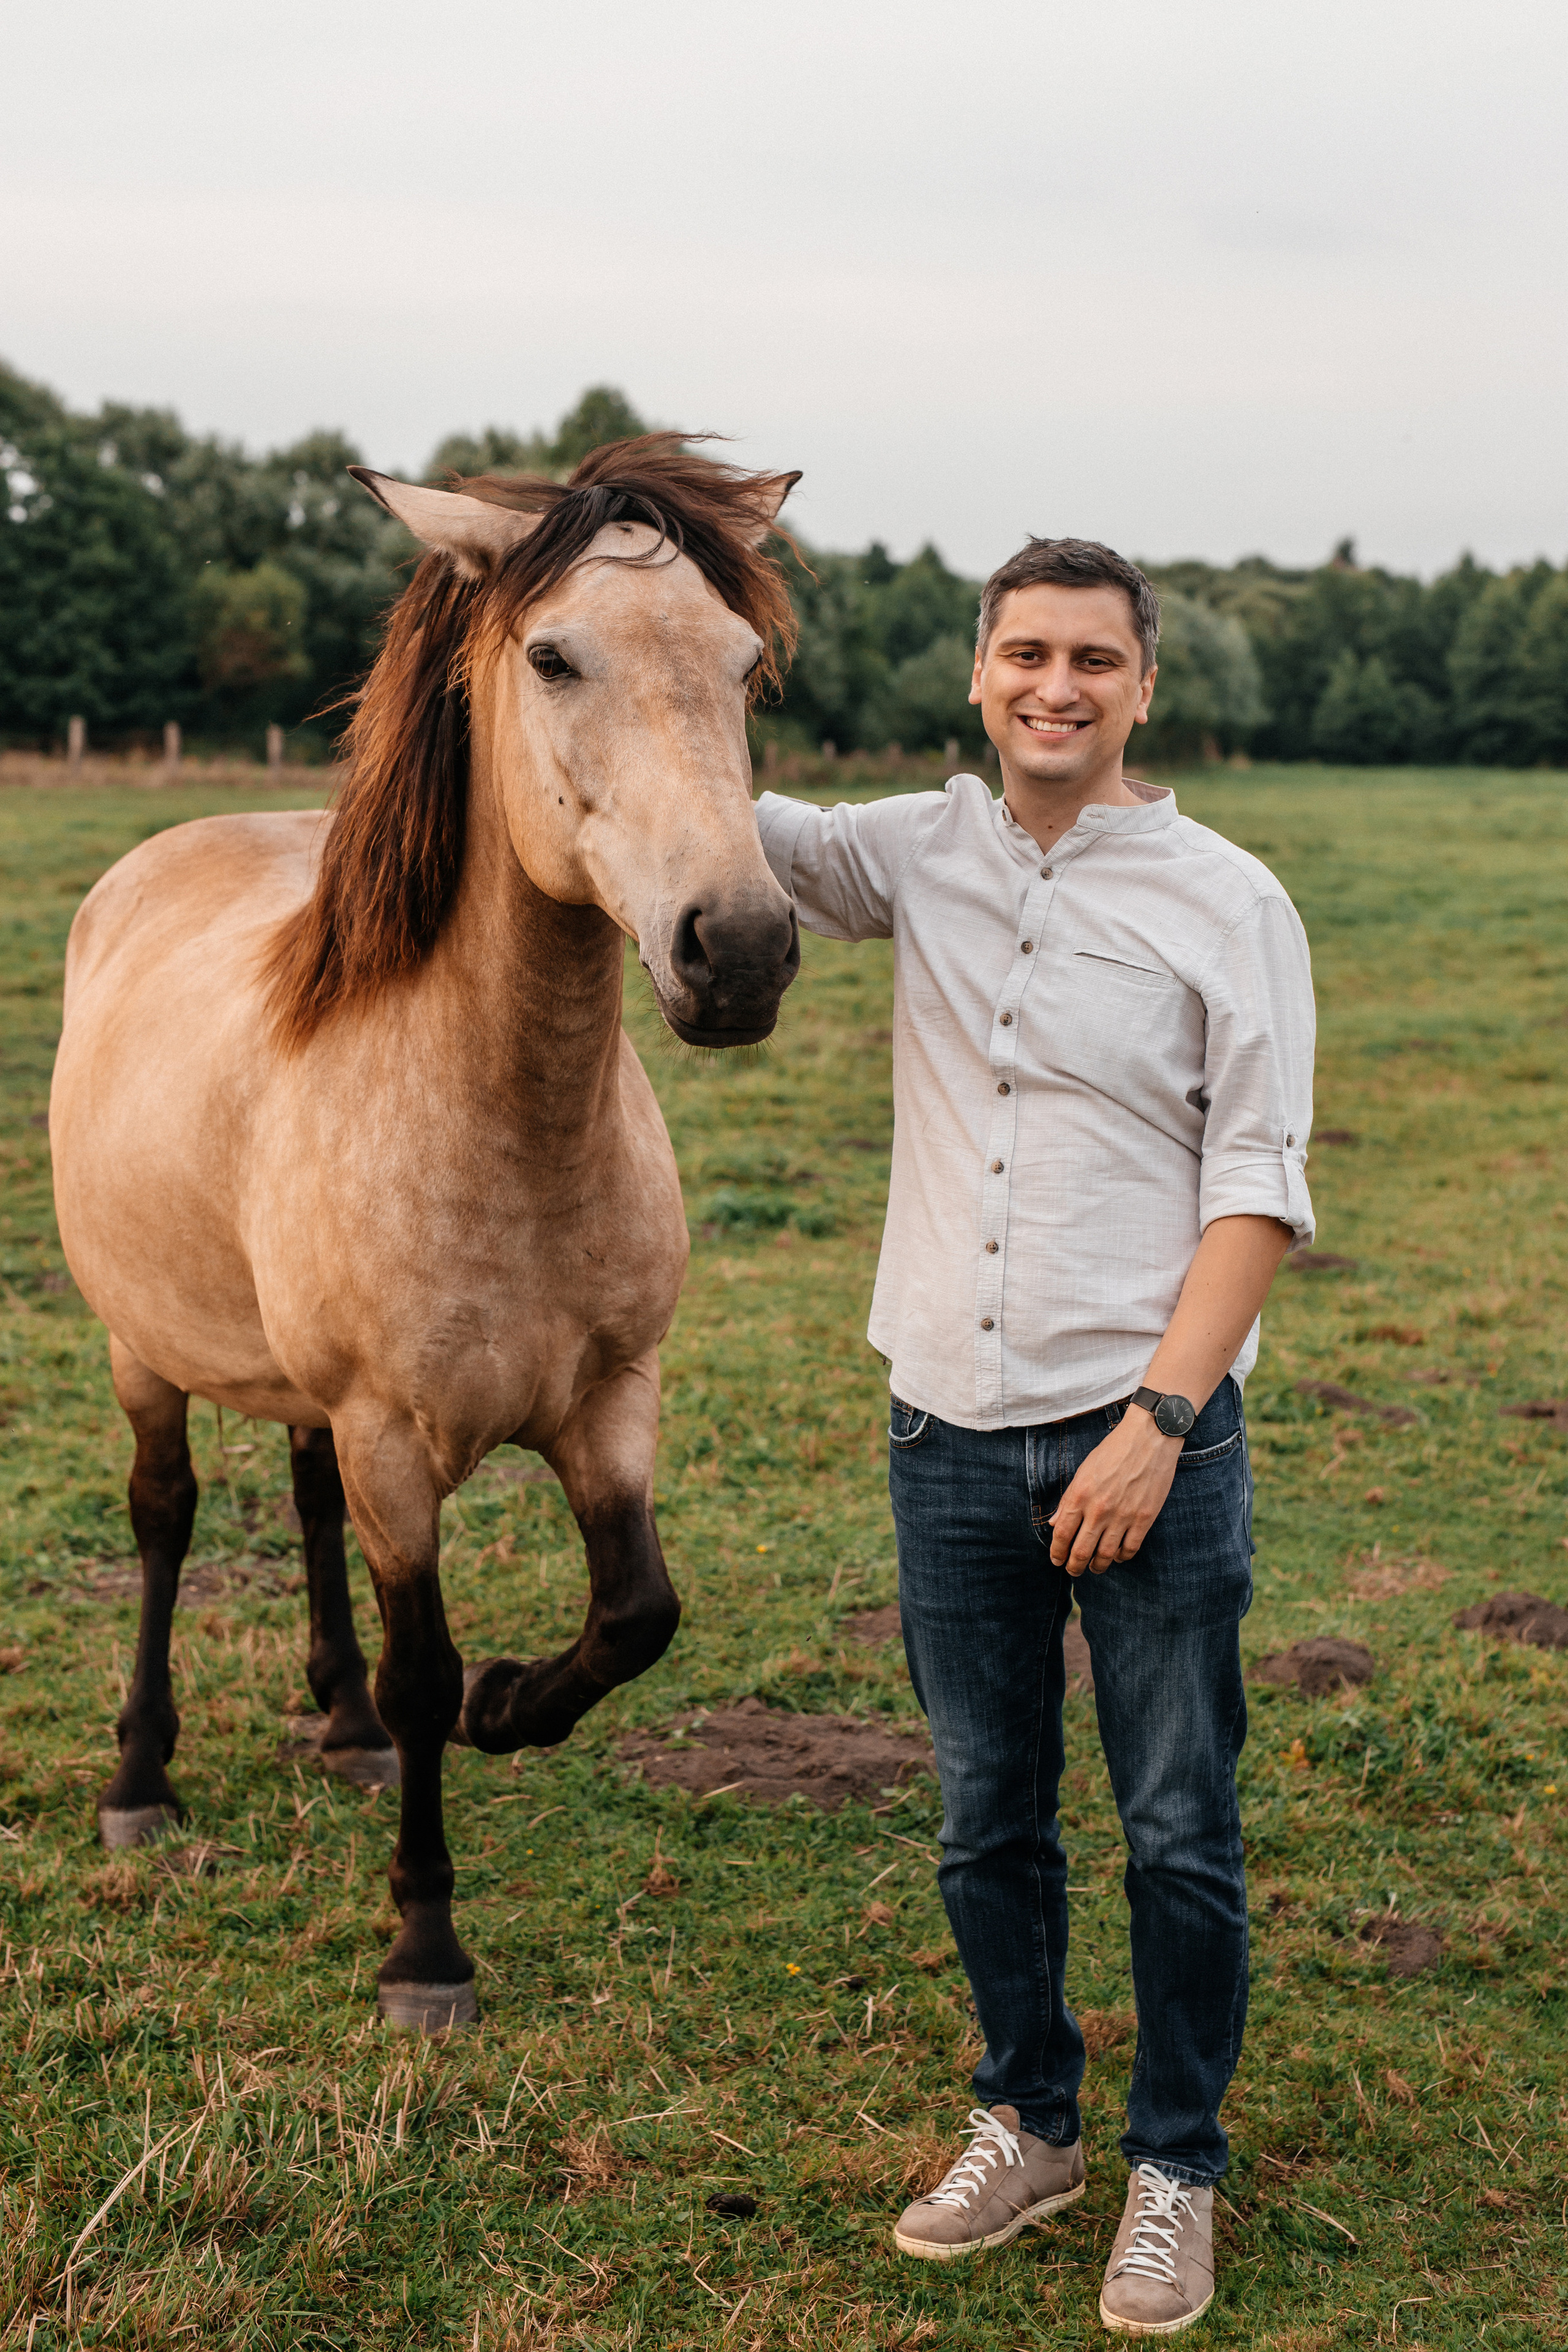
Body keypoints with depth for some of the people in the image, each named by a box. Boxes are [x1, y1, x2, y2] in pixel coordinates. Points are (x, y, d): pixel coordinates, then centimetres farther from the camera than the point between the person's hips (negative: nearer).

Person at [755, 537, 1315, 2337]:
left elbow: (1258, 1186, -8)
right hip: (950, 1439, 3)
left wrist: (1157, 1419, -17)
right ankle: (1027, 2123, 34)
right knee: (985, 1819, 15)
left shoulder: (1227, 903, -5)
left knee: (1179, 1832, 5)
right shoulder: (918, 858, 6)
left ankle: (1176, 2168, 24)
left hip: (1148, 1436, -3)